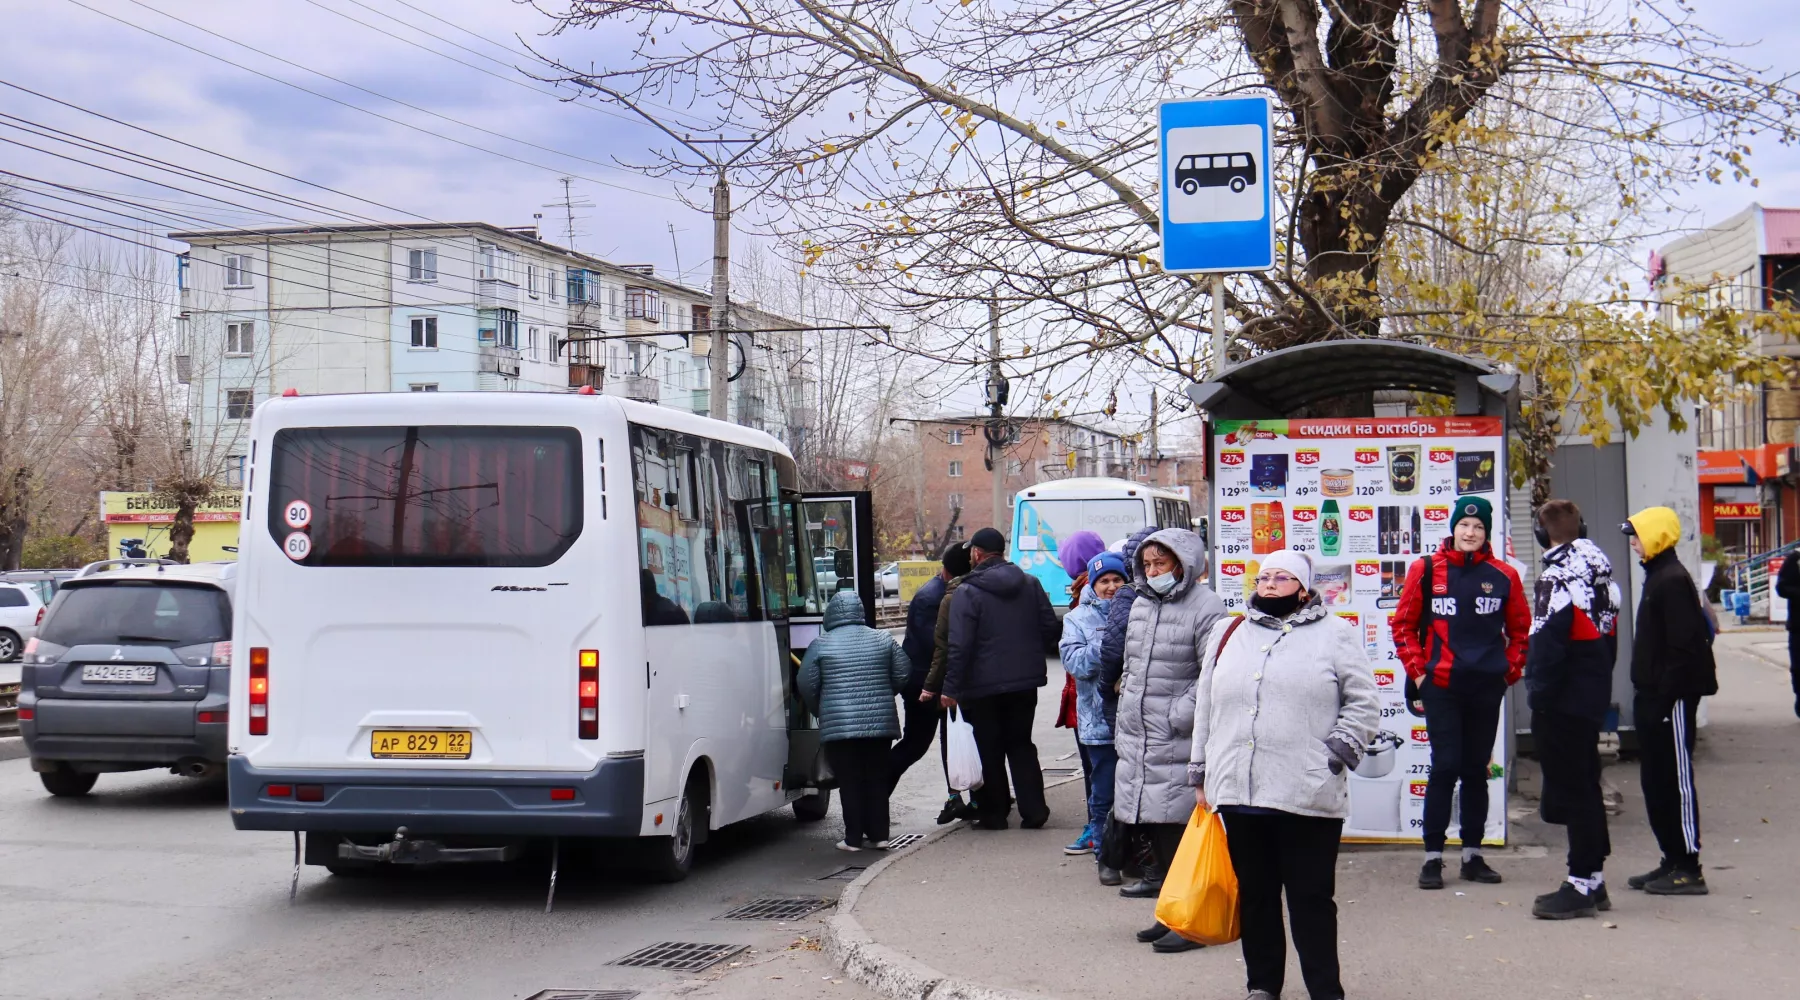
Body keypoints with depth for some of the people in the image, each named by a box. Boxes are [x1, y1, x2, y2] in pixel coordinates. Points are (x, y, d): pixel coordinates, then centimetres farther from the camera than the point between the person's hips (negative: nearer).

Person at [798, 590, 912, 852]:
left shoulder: (821, 645, -3)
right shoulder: (883, 639, 6)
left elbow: (807, 685, -1)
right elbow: (902, 675, 8)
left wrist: (820, 711, 16)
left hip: (839, 725, -3)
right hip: (880, 722, 3)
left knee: (850, 782, 2)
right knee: (877, 779, 11)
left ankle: (854, 838, 3)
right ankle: (879, 835, 12)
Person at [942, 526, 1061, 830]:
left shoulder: (968, 592, -13)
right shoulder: (1030, 584, 3)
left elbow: (960, 645, -17)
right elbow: (1051, 628, 4)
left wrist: (951, 688, -14)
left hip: (984, 685, -5)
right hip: (1025, 680, 5)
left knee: (990, 750, 7)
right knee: (1021, 744, 14)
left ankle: (994, 813, 12)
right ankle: (1033, 810, 7)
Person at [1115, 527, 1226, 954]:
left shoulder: (1205, 607, -8)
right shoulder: (1141, 606, 16)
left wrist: (1180, 715, -17)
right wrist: (1123, 723, 19)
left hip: (1177, 742, -8)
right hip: (1137, 739, 8)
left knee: (1176, 828, -8)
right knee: (1152, 827, 10)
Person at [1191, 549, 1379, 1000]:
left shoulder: (1335, 634, 4)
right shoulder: (1228, 634, 17)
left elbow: (1363, 706, 2)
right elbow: (1205, 709, 19)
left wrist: (1332, 757, -8)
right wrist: (1201, 774, 16)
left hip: (1308, 795, -4)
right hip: (1237, 792, 4)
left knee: (1312, 898, 1)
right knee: (1254, 894, 12)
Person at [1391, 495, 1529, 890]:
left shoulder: (1503, 575, 3)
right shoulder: (1426, 571, -2)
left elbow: (1520, 628, 14)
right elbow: (1403, 625, 5)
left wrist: (1511, 669, 6)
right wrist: (1417, 670, -1)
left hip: (1487, 689, 2)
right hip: (1441, 687, -2)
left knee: (1477, 770, 10)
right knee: (1445, 768, -5)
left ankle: (1473, 854, 19)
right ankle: (1433, 857, 1)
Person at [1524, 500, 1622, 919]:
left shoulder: (1559, 574, -18)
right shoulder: (1600, 567, 13)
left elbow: (1548, 639, -23)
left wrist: (1539, 693, -17)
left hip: (1563, 699, -10)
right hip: (1594, 694, 10)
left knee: (1571, 787, -5)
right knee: (1584, 784, 16)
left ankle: (1582, 883, -2)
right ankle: (1592, 877, 22)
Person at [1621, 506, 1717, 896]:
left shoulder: (1673, 580, -14)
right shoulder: (1656, 576, 17)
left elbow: (1684, 645, -21)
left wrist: (1667, 694, -22)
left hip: (1672, 698, -10)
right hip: (1654, 697, 10)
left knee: (1676, 780, -5)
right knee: (1655, 781, 13)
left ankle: (1688, 868, 0)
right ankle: (1673, 861, 20)